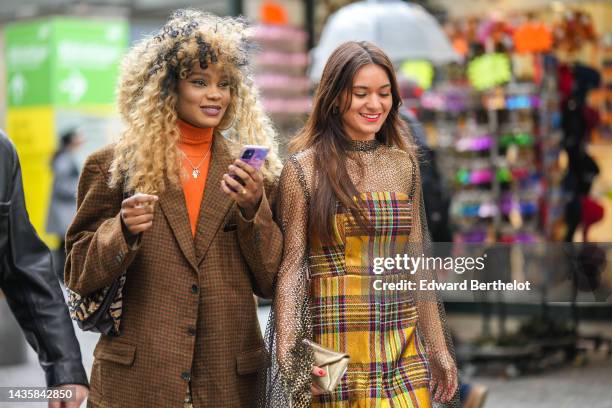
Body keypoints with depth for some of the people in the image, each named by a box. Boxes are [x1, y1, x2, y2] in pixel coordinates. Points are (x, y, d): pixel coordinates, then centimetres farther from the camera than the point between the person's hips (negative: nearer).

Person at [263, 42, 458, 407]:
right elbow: (291, 265, -7)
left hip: (403, 352, 3)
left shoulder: (404, 164, 9)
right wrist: (287, 354, -18)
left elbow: (417, 264, 13)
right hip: (331, 350, -3)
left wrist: (438, 348, 13)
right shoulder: (304, 168, -3)